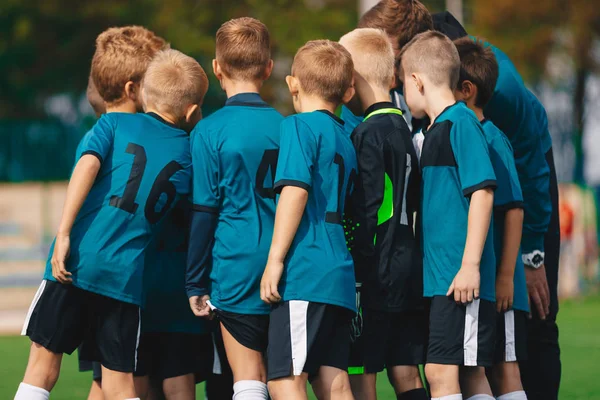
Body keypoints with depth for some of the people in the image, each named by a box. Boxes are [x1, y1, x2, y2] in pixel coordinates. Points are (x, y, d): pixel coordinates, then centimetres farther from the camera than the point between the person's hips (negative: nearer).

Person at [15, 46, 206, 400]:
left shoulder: (114, 123, 8)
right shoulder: (190, 152, 11)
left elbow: (88, 165, -9)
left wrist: (64, 233, -13)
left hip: (76, 262, -1)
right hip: (128, 274, 1)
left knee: (43, 364, 8)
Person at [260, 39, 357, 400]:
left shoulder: (300, 126, -3)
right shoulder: (345, 138, 22)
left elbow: (295, 190, -14)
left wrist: (275, 259, -14)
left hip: (306, 273, -8)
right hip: (340, 275, 8)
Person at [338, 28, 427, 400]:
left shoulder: (369, 134, -13)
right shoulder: (405, 129, 13)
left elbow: (365, 213, -18)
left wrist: (356, 271, -15)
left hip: (377, 272, -8)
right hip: (411, 268, 8)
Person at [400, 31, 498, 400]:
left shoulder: (460, 123, -10)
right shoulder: (435, 130, 18)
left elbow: (482, 191, -17)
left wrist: (470, 264, -21)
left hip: (461, 280, -9)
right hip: (440, 277, 9)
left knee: (441, 370, -12)